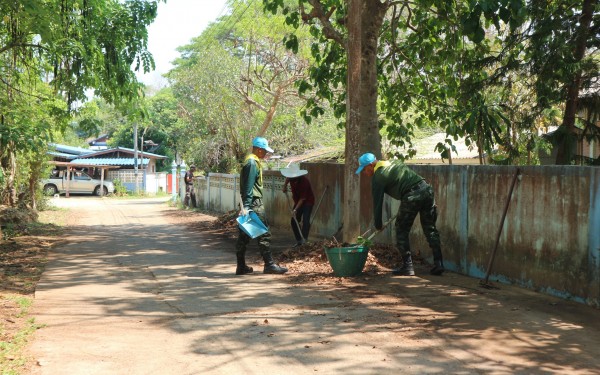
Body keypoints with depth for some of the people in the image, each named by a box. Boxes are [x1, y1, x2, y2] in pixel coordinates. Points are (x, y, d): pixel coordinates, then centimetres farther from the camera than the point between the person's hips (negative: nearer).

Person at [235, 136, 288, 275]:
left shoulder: (251, 161, 19)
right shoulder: (253, 163, -13)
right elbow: (248, 187, -19)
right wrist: (246, 206, -23)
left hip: (249, 204, 10)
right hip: (254, 203, -10)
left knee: (244, 236, 9)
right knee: (264, 234, -6)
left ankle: (241, 267, 13)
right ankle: (269, 265, -4)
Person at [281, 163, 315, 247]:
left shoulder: (304, 182, -32)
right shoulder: (292, 178, -12)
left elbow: (302, 198, -30)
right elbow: (288, 178, 18)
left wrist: (295, 210, -32)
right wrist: (285, 186, 8)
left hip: (307, 202, -8)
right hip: (298, 202, 8)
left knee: (305, 221, -21)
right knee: (294, 221, 4)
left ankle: (304, 240, -26)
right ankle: (299, 241, 12)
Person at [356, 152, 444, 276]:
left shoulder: (378, 177, 2)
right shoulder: (395, 162, 24)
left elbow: (377, 202, 6)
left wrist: (378, 225, 16)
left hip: (411, 196, -7)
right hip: (426, 188, 7)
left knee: (401, 231, 9)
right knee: (430, 229, 13)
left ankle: (408, 266, 8)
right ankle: (438, 264, 8)